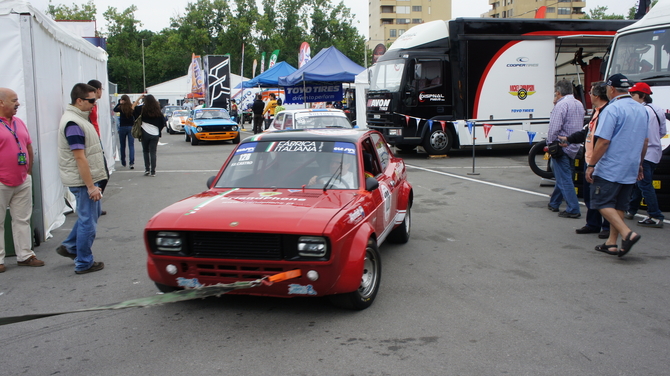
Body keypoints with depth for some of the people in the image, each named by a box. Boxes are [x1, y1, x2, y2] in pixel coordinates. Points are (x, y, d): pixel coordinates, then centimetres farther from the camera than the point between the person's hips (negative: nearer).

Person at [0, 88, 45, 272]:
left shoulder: (19, 122, 11)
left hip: (23, 182, 7)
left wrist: (29, 172, 14)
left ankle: (25, 255, 20)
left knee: (23, 220, 12)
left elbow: (29, 148, 18)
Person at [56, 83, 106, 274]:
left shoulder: (77, 118, 12)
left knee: (90, 214, 23)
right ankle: (84, 263, 11)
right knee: (88, 221, 0)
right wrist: (91, 186, -23)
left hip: (88, 178, 10)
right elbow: (80, 158, -24)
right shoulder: (73, 123, -21)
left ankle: (69, 247, 31)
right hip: (83, 180, -10)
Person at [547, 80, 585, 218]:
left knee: (564, 179, -4)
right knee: (562, 177, 18)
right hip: (574, 147, 9)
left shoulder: (561, 105, -16)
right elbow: (580, 127, 18)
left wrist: (550, 144, -10)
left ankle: (573, 210, -4)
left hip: (561, 147, -9)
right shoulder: (579, 104, 13)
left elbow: (554, 128, -19)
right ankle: (554, 203, 30)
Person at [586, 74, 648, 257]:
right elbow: (645, 141, 18)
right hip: (631, 169, 8)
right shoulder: (641, 110, 11)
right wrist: (639, 163, 28)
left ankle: (627, 233, -16)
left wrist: (591, 165, -14)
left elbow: (603, 140, -20)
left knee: (602, 203, -1)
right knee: (619, 206, 13)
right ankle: (612, 243, 16)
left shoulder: (612, 109, -14)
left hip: (610, 168, -8)